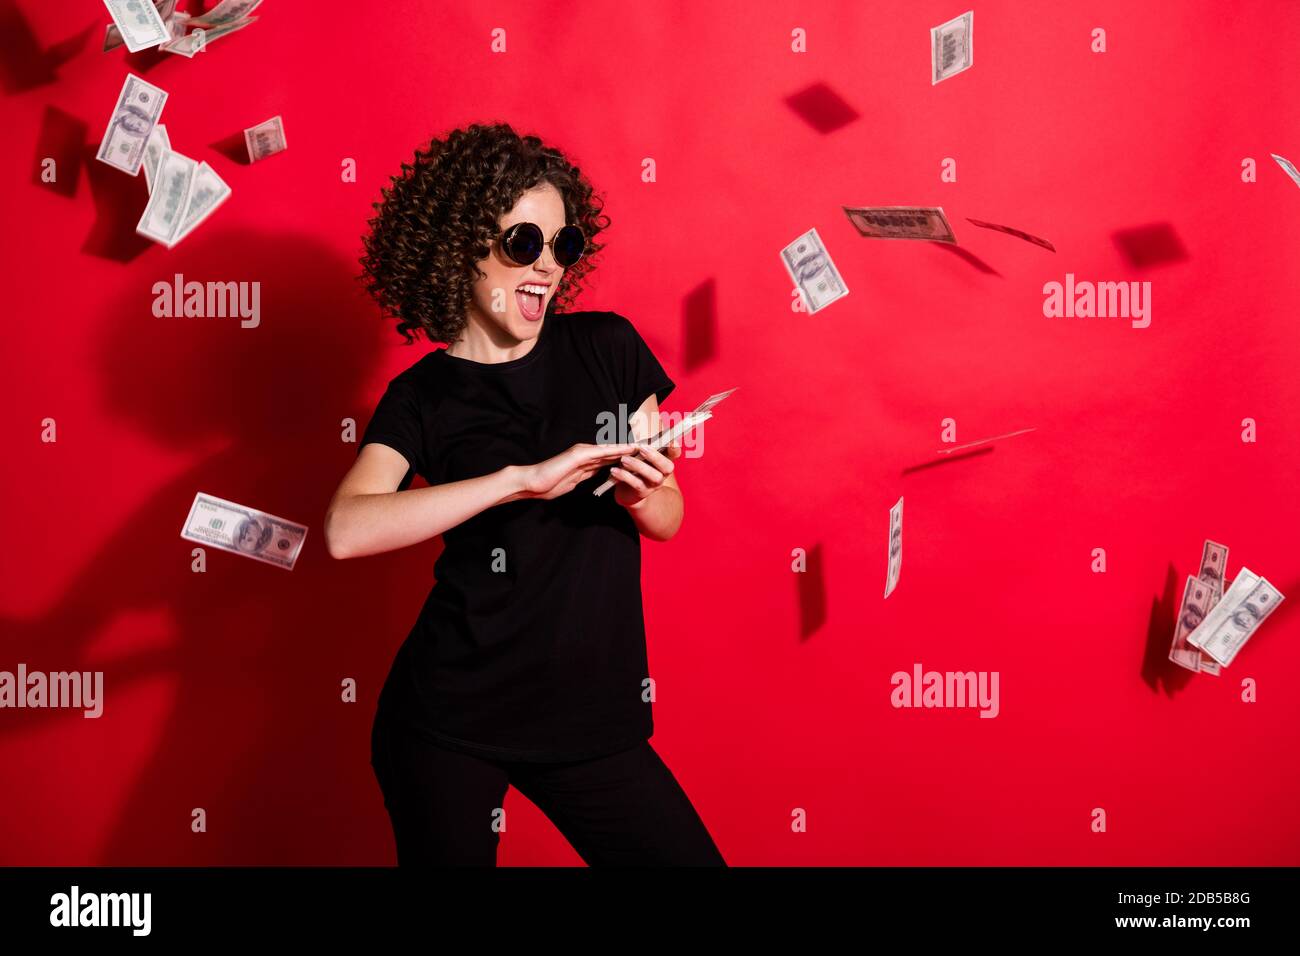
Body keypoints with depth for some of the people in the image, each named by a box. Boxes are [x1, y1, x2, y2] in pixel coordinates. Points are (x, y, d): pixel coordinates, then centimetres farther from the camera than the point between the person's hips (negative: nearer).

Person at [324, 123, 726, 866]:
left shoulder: (607, 349, 2)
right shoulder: (424, 397, -5)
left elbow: (669, 521, 9)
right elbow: (347, 531, -23)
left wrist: (642, 495, -14)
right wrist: (525, 478, -28)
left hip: (596, 716, 2)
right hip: (452, 721, -2)